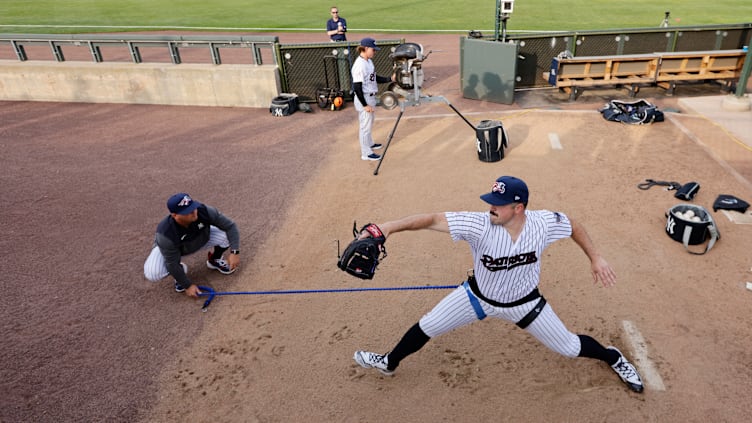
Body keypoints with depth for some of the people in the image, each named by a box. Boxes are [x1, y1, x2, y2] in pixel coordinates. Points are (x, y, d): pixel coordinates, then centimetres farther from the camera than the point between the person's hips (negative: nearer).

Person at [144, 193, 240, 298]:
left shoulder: (204, 211, -34)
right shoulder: (166, 234, -39)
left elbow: (230, 226, -25)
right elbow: (172, 264, -27)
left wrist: (234, 252, -33)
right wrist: (188, 285, -20)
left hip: (200, 240, 3)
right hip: (169, 247, -2)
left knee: (228, 234, -22)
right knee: (152, 274, -29)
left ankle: (214, 260, 10)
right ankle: (180, 270, 6)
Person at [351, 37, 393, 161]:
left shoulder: (369, 61, 6)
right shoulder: (359, 65, -23)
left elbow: (375, 78, 14)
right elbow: (357, 87, -23)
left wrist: (390, 79, 2)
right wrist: (365, 105, -22)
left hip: (371, 97, 9)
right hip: (363, 99, -9)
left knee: (369, 124, 25)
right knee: (365, 125, 3)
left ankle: (369, 143, 45)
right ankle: (366, 153, 16)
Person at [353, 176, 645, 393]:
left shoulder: (543, 223, -27)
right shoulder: (480, 225, -33)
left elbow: (573, 226, -4)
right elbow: (433, 219, -39)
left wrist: (595, 258, -4)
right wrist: (391, 227, -51)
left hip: (523, 304, 0)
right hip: (477, 296, 0)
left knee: (569, 348, 12)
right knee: (425, 327, 6)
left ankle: (613, 358, 48)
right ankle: (389, 363, 33)